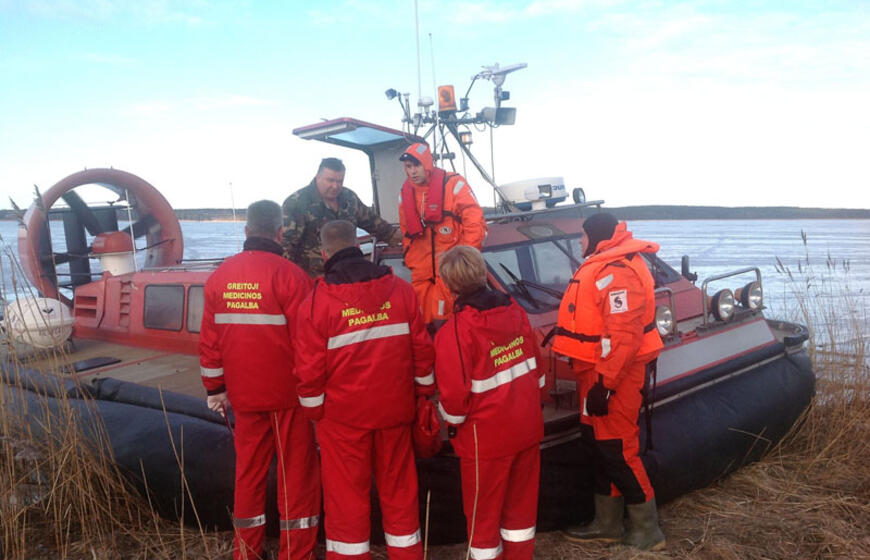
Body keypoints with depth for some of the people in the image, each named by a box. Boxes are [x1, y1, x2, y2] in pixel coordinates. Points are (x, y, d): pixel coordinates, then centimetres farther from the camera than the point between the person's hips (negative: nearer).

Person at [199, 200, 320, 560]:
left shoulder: (220, 277, 1)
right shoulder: (289, 275, -15)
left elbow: (209, 340, 6)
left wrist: (215, 388, 16)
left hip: (244, 394, 5)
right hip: (289, 394, -5)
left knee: (249, 468, 17)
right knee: (296, 470, 7)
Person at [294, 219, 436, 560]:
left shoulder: (317, 301, -12)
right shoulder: (400, 289, -2)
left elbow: (310, 369, -10)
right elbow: (422, 350, 1)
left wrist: (314, 413, 4)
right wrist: (424, 393, 14)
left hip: (343, 415, -3)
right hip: (394, 409, 3)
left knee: (347, 493, 10)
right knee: (398, 487, 16)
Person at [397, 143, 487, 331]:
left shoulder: (453, 184, -10)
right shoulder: (405, 192, 9)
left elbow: (475, 223, -9)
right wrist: (411, 261, 16)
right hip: (422, 272, 5)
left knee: (444, 323, -9)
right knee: (423, 324, 6)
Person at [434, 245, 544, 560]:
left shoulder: (455, 331, -21)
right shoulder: (514, 310, -2)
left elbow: (455, 395, -19)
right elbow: (536, 367, 7)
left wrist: (452, 422, 2)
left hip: (487, 438, -6)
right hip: (527, 427, 6)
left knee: (483, 512, 12)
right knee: (521, 502, 21)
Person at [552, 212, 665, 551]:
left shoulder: (617, 273, -22)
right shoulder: (602, 266, 12)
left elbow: (625, 337, -28)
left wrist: (604, 383, -27)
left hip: (613, 374, -11)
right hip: (599, 370, 11)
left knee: (617, 450, -3)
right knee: (601, 445, 16)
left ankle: (647, 532, 12)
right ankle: (607, 524, 29)